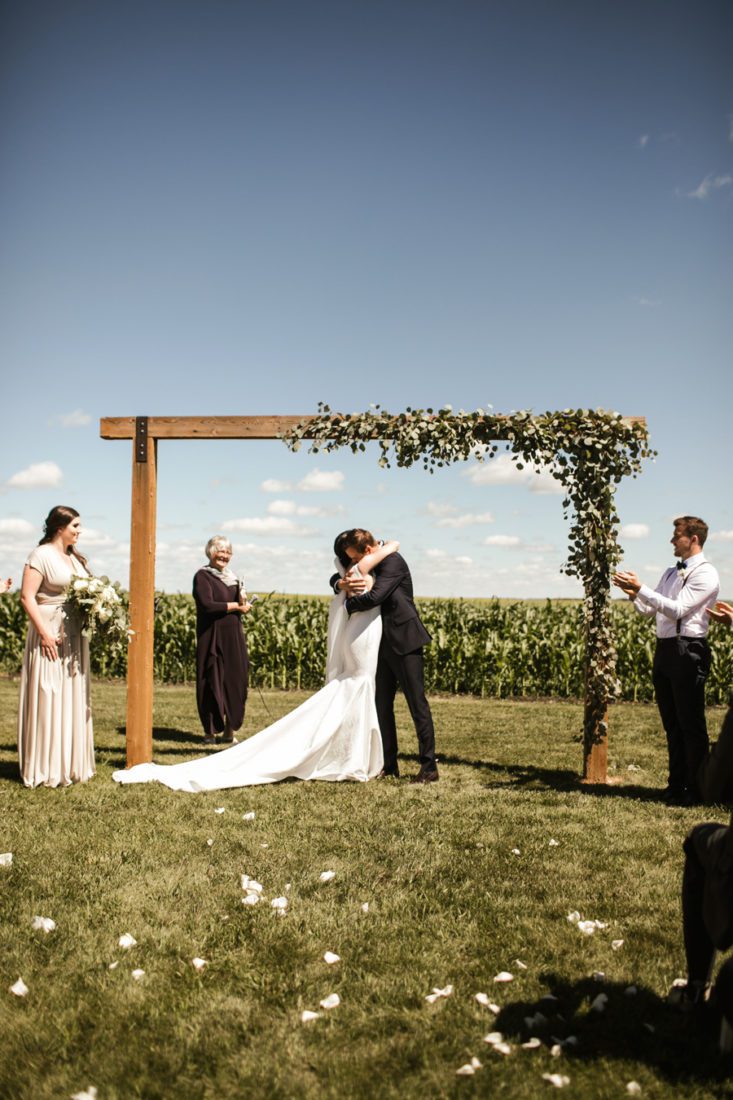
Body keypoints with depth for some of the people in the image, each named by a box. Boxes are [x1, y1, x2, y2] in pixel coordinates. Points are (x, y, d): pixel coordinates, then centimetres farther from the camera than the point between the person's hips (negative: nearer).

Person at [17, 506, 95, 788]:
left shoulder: (76, 558, 16)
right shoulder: (41, 556, -8)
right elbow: (27, 597, -14)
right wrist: (44, 633, -20)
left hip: (74, 636, 8)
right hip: (51, 635, -8)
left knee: (73, 699, 10)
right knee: (48, 698, -4)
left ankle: (69, 765, 19)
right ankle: (45, 769, 3)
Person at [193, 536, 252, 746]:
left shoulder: (231, 577, 14)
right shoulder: (202, 576, -6)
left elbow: (240, 606, 13)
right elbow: (208, 605, -18)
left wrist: (243, 602, -9)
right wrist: (235, 606, -12)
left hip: (233, 637, 6)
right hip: (212, 638, -6)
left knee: (235, 682, 5)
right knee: (212, 683, 0)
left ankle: (229, 730, 13)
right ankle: (210, 731, 10)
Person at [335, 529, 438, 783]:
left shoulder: (393, 562, -15)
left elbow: (374, 596, -26)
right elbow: (334, 579, 14)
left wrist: (348, 605, -9)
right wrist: (342, 583, -10)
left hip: (404, 640, -9)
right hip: (383, 643, 9)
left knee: (417, 702, -6)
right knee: (382, 704, 9)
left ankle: (429, 767, -2)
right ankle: (389, 764, 17)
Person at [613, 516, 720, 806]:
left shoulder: (705, 574, -9)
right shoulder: (671, 573, 17)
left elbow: (678, 610, -18)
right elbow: (647, 610, 17)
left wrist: (641, 589, -20)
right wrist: (633, 594, -2)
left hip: (688, 651, -8)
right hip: (664, 649, 8)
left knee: (690, 724, -2)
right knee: (672, 723, 14)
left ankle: (695, 789, 7)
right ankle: (676, 784, 24)